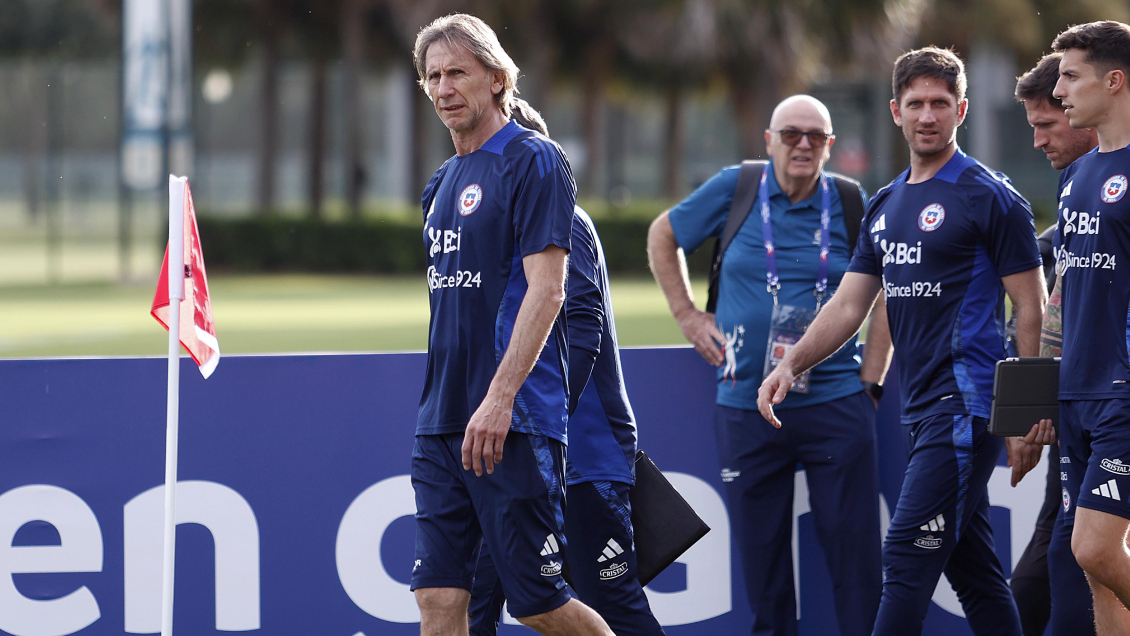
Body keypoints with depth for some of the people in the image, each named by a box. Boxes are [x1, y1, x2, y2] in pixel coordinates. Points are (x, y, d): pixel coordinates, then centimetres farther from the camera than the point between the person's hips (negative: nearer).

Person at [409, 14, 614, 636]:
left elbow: (546, 289, -15)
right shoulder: (442, 183, 18)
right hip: (442, 422, 8)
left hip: (515, 422, -8)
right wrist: (449, 405, 17)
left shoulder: (533, 161, -7)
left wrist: (499, 399, -23)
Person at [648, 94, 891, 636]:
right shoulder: (735, 190, 2)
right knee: (761, 551, 6)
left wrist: (870, 383, 3)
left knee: (853, 546, -5)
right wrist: (686, 314, 10)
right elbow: (663, 236, 17)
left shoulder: (851, 204, 2)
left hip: (834, 404, -1)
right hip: (747, 405, 1)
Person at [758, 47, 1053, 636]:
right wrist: (791, 363, 3)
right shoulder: (886, 206, 17)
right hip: (922, 410, 8)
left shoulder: (991, 198, -6)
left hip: (966, 402, -8)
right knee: (974, 571, 10)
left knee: (907, 558, -14)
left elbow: (1031, 308, -7)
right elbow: (848, 306, 18)